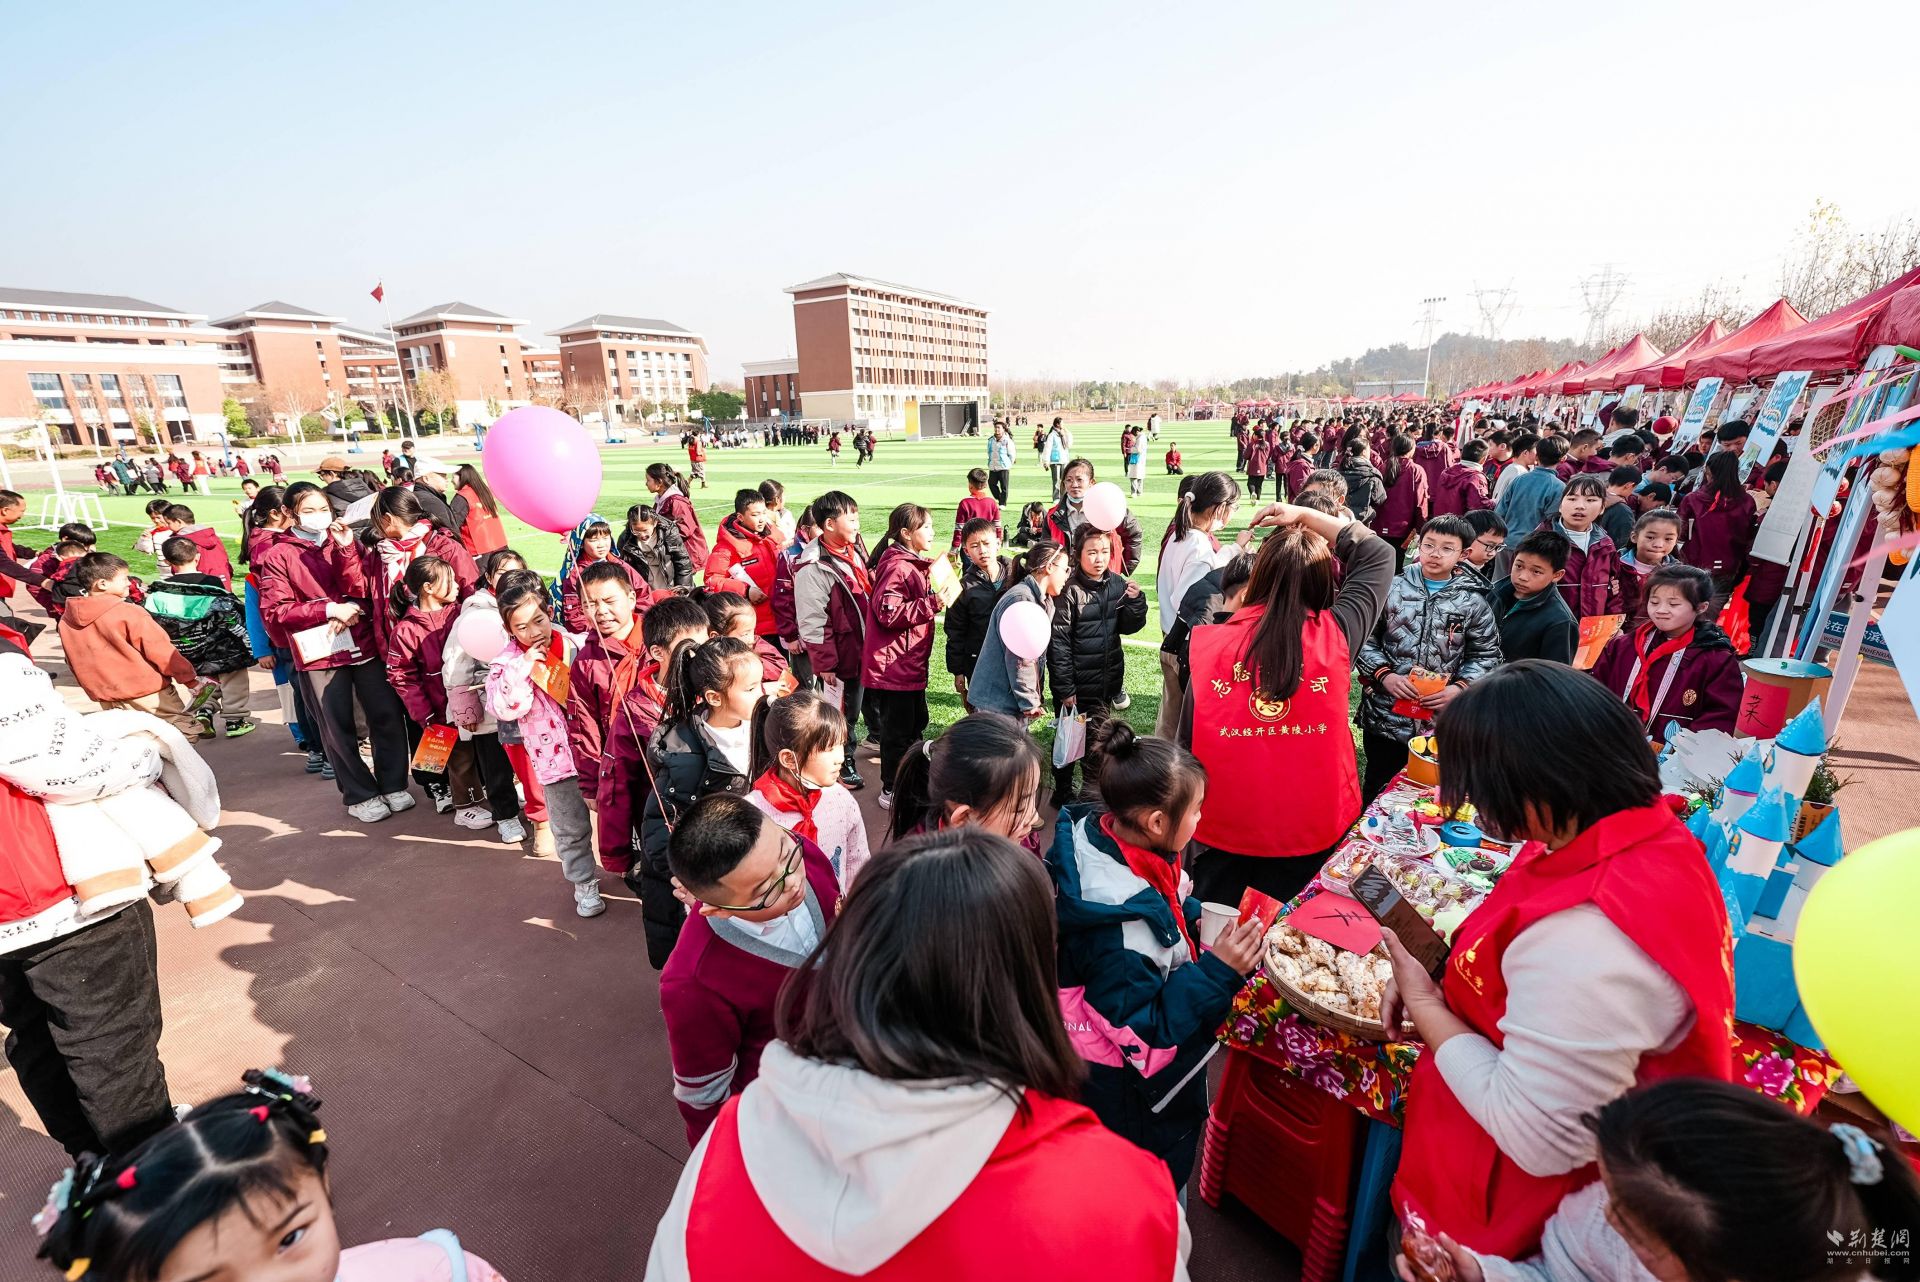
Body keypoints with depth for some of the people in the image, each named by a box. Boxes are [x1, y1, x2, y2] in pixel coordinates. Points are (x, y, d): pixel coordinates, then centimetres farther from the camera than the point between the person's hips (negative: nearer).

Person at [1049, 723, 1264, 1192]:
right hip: (1131, 1090, -9)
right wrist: (1217, 972, -31)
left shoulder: (1096, 833, -15)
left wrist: (1194, 918, -6)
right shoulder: (1122, 922, -40)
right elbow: (1143, 1032, -29)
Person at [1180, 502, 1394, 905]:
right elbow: (1379, 555, 5)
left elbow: (1187, 745, -6)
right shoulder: (1335, 636, -12)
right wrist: (1305, 515, 6)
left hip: (1224, 830, 0)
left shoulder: (1210, 644, -13)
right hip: (1313, 829, 1)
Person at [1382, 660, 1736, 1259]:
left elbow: (1538, 1140, -29)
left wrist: (1424, 1004, -20)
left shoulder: (1584, 945, -39)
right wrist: (1438, 968, -5)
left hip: (1512, 1203, -7)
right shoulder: (1646, 829, -10)